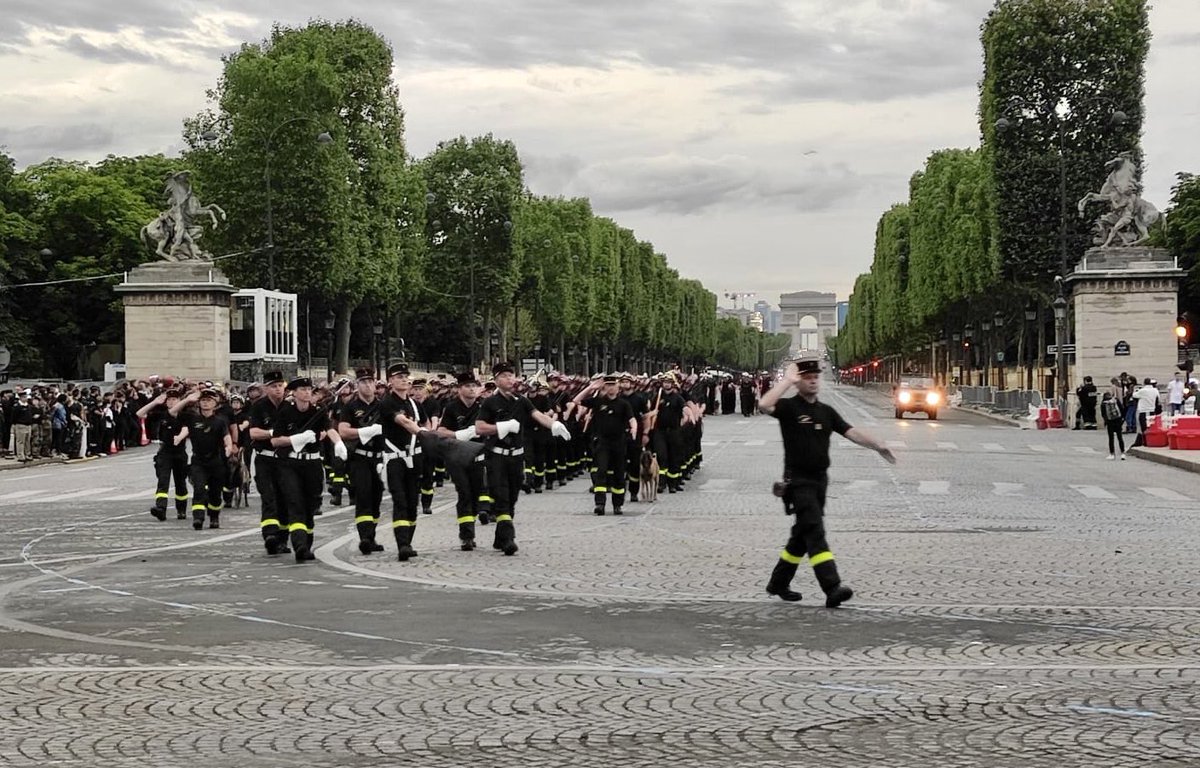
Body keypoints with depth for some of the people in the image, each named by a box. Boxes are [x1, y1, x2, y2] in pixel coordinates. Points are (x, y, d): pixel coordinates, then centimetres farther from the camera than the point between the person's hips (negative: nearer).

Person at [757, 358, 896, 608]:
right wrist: (787, 380, -20)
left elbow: (852, 433, 5)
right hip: (798, 481, -7)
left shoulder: (826, 411, 11)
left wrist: (877, 446, -8)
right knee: (815, 532, -16)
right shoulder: (789, 407, -7)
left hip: (820, 479, 7)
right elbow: (764, 405, -27)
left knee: (803, 534, 14)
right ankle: (832, 588, -25)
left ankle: (778, 583, 27)